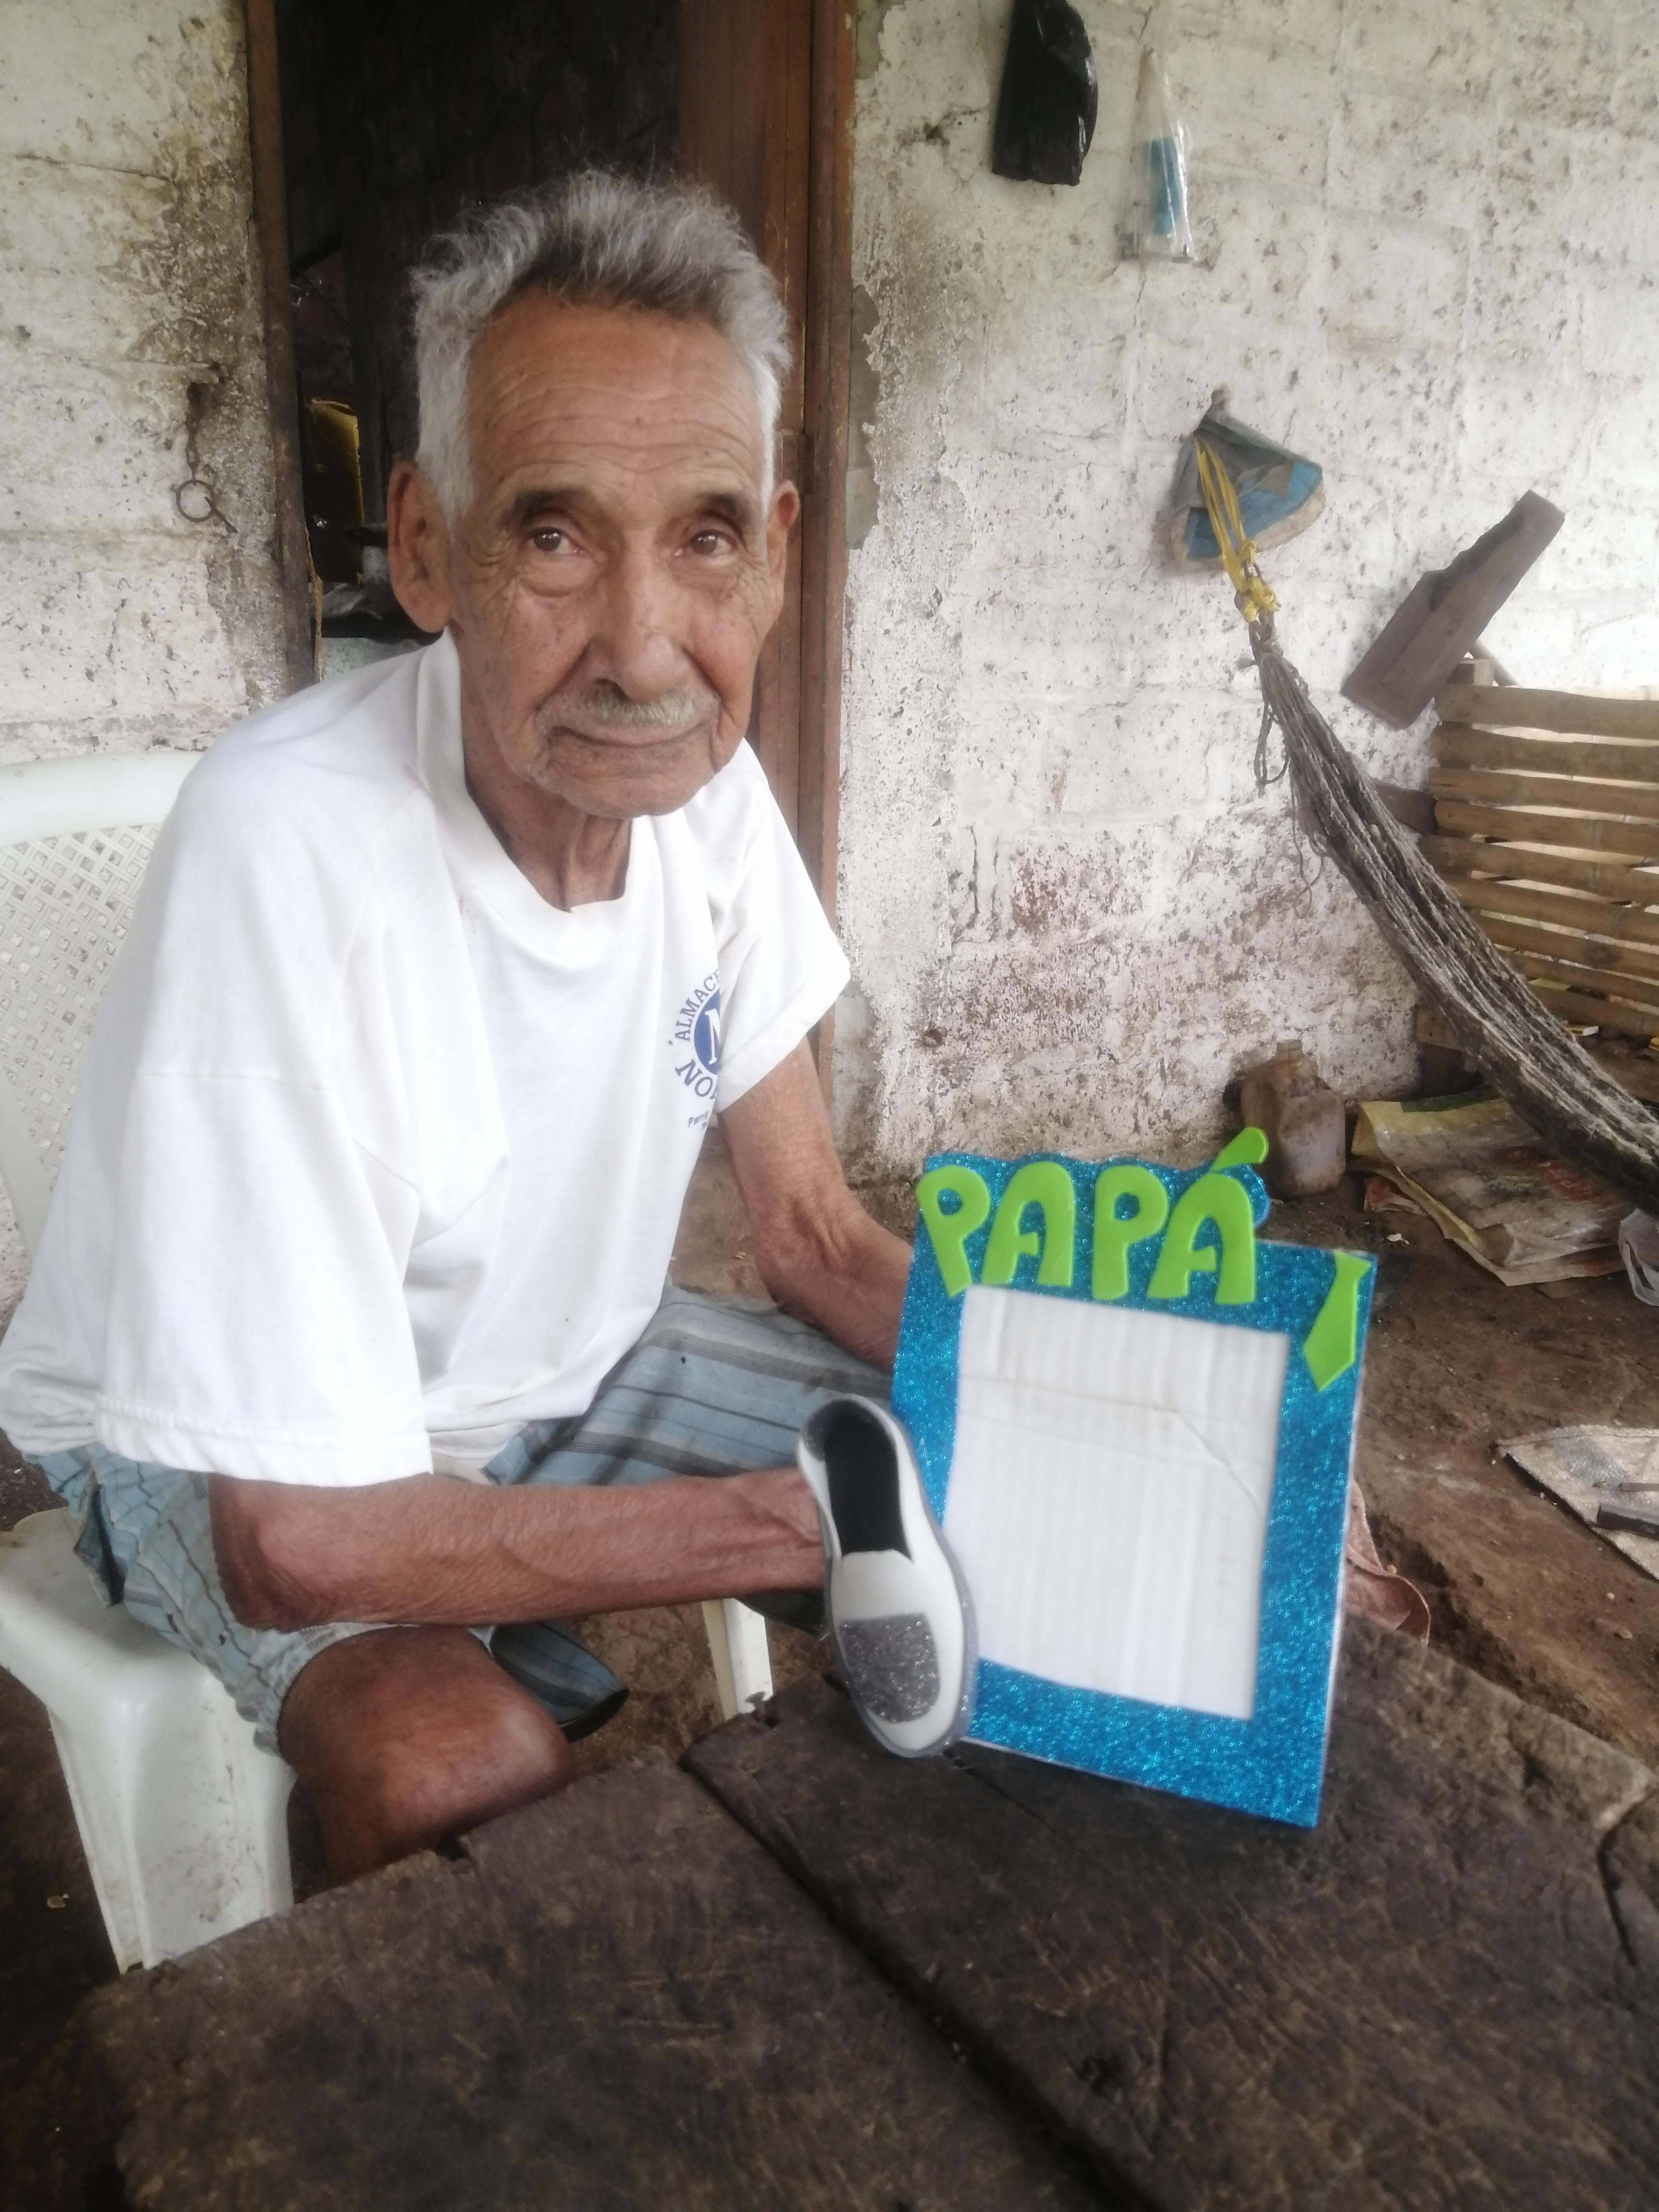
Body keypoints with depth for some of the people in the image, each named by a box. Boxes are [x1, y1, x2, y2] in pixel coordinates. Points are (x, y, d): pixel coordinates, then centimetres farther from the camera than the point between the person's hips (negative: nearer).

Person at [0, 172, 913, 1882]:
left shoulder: (706, 783, -12)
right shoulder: (287, 852, -33)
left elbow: (811, 1235, -3)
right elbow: (297, 1541, -30)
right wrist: (829, 1518, -27)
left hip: (571, 1360, 6)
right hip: (229, 1450, -5)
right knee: (467, 1767, -34)